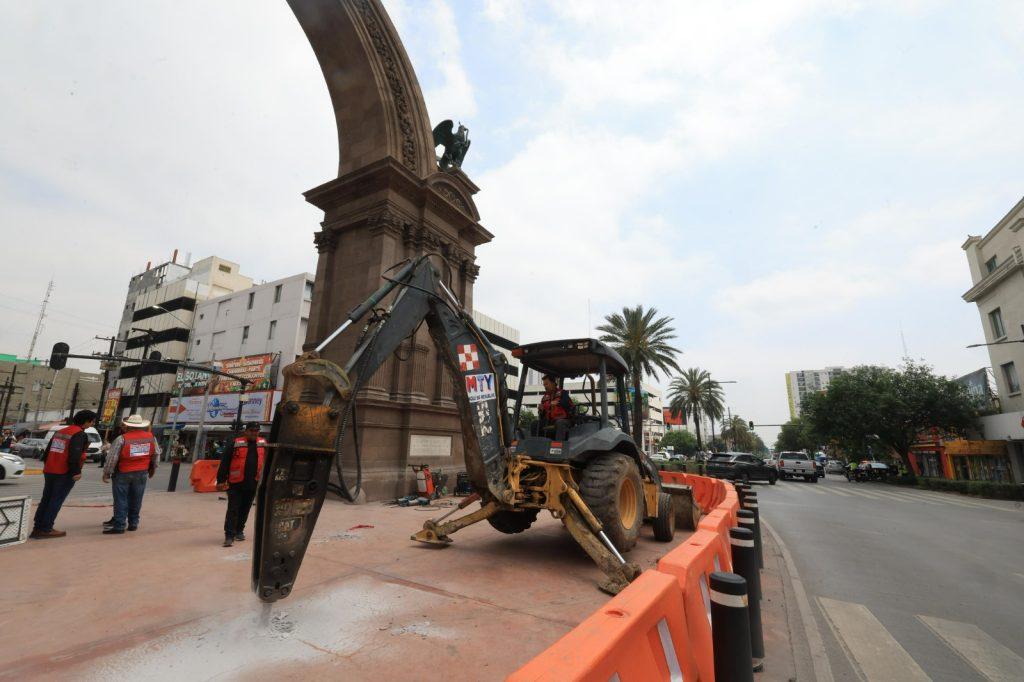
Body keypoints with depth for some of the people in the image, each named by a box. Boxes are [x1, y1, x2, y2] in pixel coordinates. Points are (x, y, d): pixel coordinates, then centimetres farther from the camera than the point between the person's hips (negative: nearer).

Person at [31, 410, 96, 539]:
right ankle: (45, 529, 2)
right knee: (56, 501, -1)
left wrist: (48, 468, 25)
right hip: (65, 473, -8)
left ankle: (37, 528, 21)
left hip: (49, 471, 8)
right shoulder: (80, 434, -14)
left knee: (46, 499, 16)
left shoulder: (59, 432, 14)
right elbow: (74, 455, -22)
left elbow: (48, 451, 17)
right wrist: (76, 472, -16)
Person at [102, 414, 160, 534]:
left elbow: (112, 457, -13)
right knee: (136, 500, 13)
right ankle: (133, 523, 21)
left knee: (121, 500, 4)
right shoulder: (151, 437, 0)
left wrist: (106, 473, -1)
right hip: (142, 473, 4)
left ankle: (119, 526, 4)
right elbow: (156, 454, 8)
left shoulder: (121, 439, -14)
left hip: (123, 473, -4)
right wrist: (153, 468, 21)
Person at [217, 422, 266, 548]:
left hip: (253, 484, 4)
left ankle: (239, 530, 31)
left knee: (245, 509, 15)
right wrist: (221, 480, -8)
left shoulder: (263, 444, 6)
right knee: (233, 509, -2)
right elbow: (225, 461, -6)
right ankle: (229, 535, 4)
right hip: (236, 483, -4)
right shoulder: (236, 443, -6)